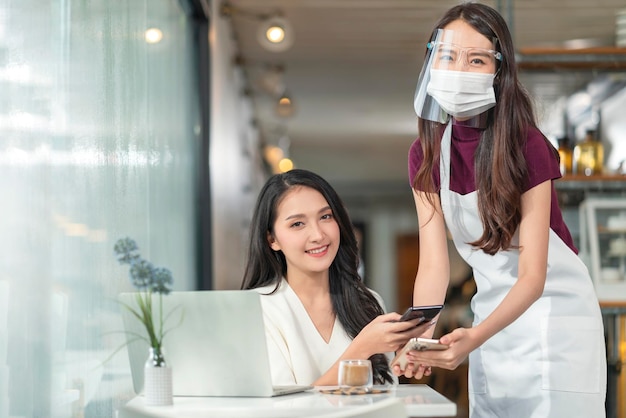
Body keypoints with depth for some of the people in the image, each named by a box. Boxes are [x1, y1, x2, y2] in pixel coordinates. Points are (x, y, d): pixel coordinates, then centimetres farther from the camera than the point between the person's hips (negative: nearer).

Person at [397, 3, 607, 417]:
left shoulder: (528, 146, -21)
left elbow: (533, 276, -24)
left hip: (550, 310, -4)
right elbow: (434, 265, -11)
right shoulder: (426, 154, -6)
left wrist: (475, 337, -40)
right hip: (494, 314, 5)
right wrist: (422, 339, -29)